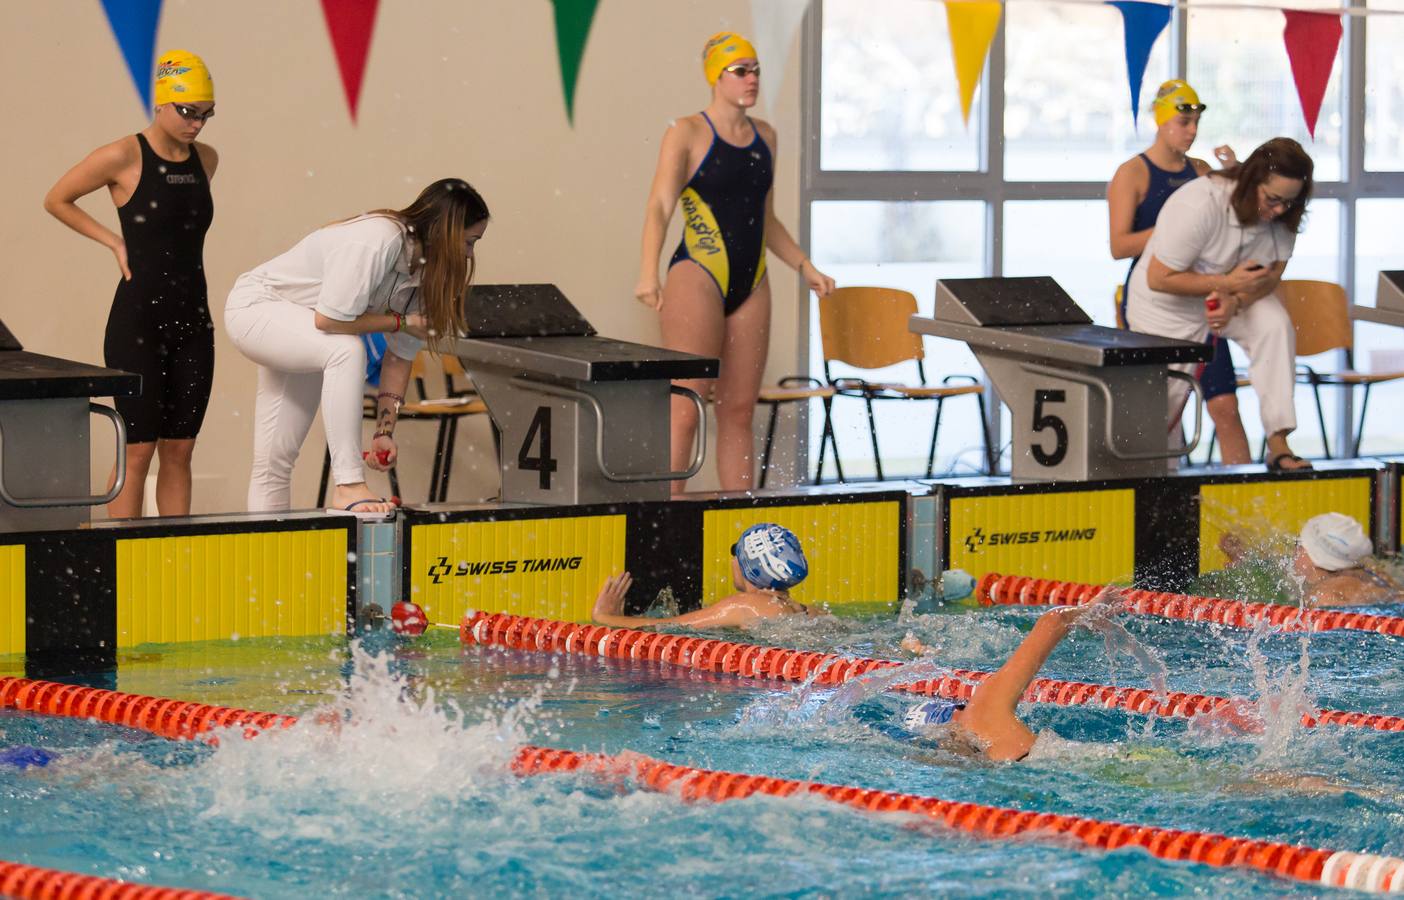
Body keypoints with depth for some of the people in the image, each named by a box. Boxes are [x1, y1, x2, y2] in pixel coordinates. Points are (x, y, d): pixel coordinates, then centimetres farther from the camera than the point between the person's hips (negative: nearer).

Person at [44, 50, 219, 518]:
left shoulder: (206, 159, 8)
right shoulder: (123, 157, -9)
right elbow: (56, 200, 2)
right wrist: (115, 242, -2)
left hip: (193, 321, 6)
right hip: (137, 319, -6)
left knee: (179, 450, 8)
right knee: (138, 450, -6)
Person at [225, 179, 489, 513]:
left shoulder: (423, 267, -6)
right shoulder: (376, 243, -32)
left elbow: (400, 356, -4)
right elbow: (329, 319, -33)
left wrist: (385, 432, -10)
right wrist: (400, 322, -22)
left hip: (302, 341, 9)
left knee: (276, 460, 7)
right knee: (347, 349, -34)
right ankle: (348, 486, -33)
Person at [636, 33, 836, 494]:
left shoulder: (764, 135, 15)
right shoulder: (687, 133, -4)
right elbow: (660, 205, -15)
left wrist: (805, 267, 18)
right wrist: (649, 274, -29)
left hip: (751, 283, 6)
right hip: (697, 277, -6)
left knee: (739, 411, 7)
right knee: (686, 408, -11)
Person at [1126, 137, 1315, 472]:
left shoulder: (1281, 216, -15)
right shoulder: (1199, 206, -33)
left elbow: (1272, 275, -9)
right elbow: (1158, 279, -29)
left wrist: (1235, 302, -30)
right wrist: (1227, 283, -33)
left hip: (1232, 293, 4)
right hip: (1169, 306, -4)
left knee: (1275, 325, -26)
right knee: (1164, 409, -3)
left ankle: (1278, 443, -26)